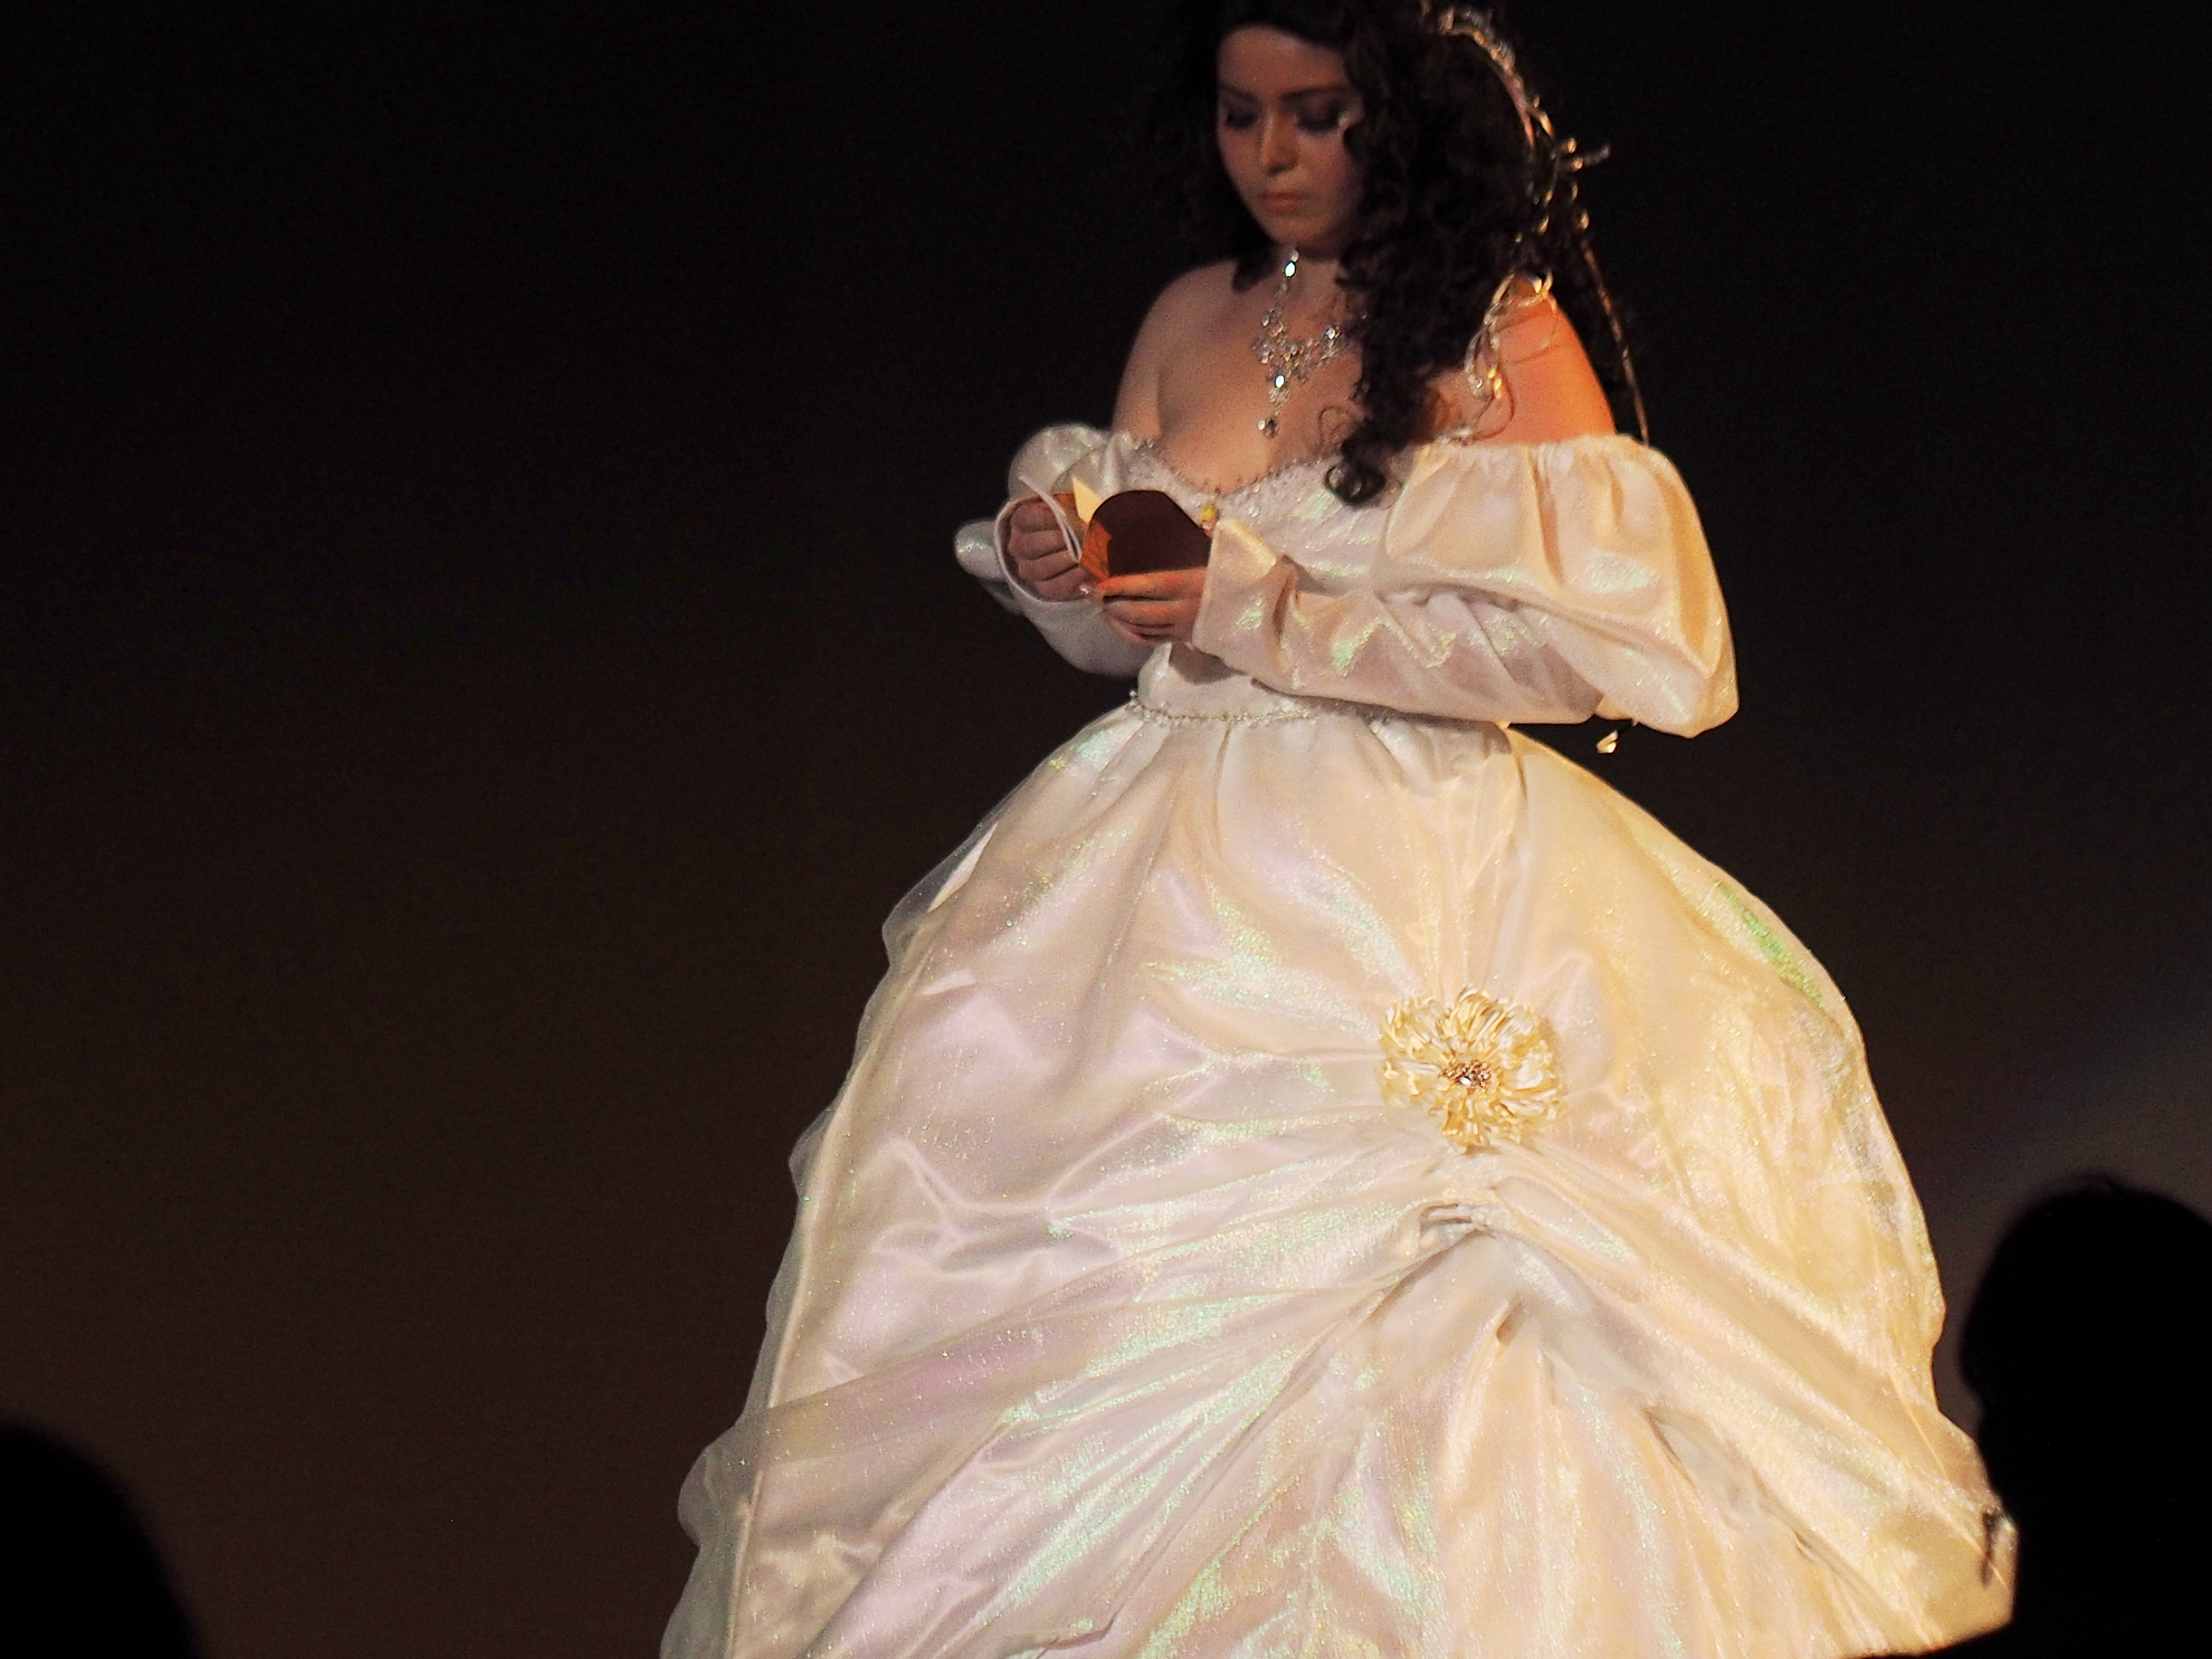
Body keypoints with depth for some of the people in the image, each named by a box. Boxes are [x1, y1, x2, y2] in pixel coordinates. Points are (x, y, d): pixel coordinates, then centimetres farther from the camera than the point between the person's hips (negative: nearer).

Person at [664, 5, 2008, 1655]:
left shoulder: (1506, 330, -4)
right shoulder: (1191, 324, 12)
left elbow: (1585, 633, -13)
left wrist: (1276, 609, -17)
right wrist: (1048, 558, -3)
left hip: (1409, 888, -5)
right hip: (1176, 888, 5)